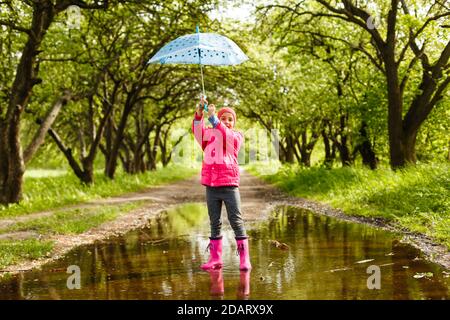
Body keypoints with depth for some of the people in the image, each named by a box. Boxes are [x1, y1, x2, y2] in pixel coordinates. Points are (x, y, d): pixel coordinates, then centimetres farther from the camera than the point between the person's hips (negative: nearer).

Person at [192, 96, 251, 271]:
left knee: (236, 221, -4)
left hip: (229, 185, -3)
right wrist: (199, 113, -26)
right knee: (214, 223, 9)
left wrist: (213, 118, -29)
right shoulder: (209, 134, 11)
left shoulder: (236, 136, 4)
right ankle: (215, 258, 17)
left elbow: (225, 135, -18)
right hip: (211, 186, 3)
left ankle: (244, 259, -1)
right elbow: (197, 130, -10)